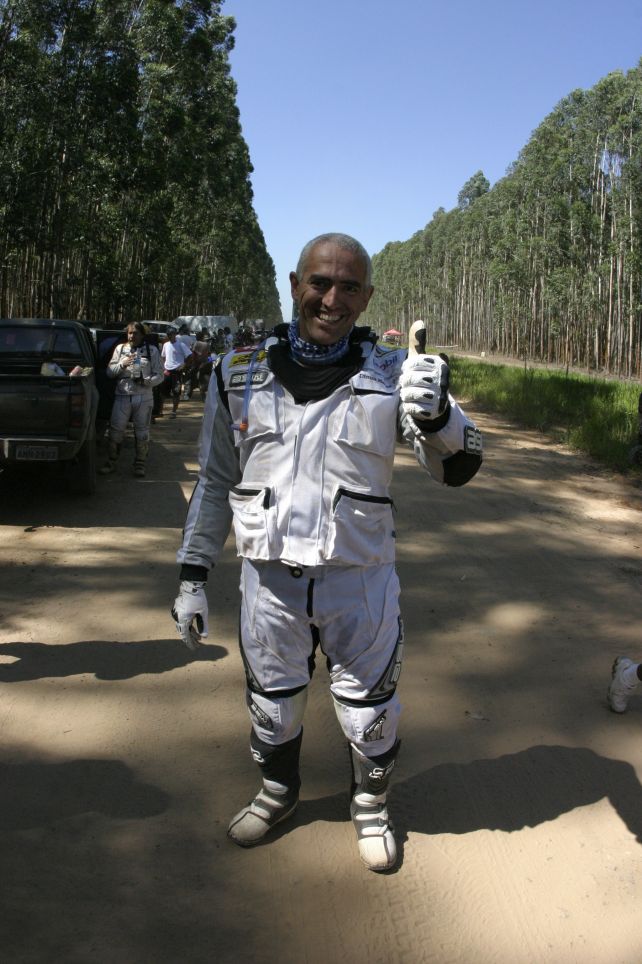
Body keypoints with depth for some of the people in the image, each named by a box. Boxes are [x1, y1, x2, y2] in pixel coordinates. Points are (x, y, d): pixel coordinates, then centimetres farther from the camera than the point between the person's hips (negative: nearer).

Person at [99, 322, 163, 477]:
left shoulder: (152, 351, 5)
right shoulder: (120, 349, 11)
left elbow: (159, 375, 2)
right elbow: (109, 372, 8)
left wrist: (145, 381, -17)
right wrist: (121, 365, -10)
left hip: (144, 397, -1)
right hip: (122, 396, 1)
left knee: (142, 432, 5)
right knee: (115, 430, 0)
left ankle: (140, 464, 17)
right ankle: (111, 462, 12)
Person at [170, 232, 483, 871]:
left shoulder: (391, 375, -6)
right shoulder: (240, 375, -1)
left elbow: (457, 469, -11)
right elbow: (216, 481, 7)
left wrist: (438, 414, -33)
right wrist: (192, 575, 6)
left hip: (360, 578, -1)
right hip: (269, 576, 2)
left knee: (368, 709, 15)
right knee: (272, 704, 20)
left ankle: (371, 805, 44)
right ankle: (278, 790, 49)